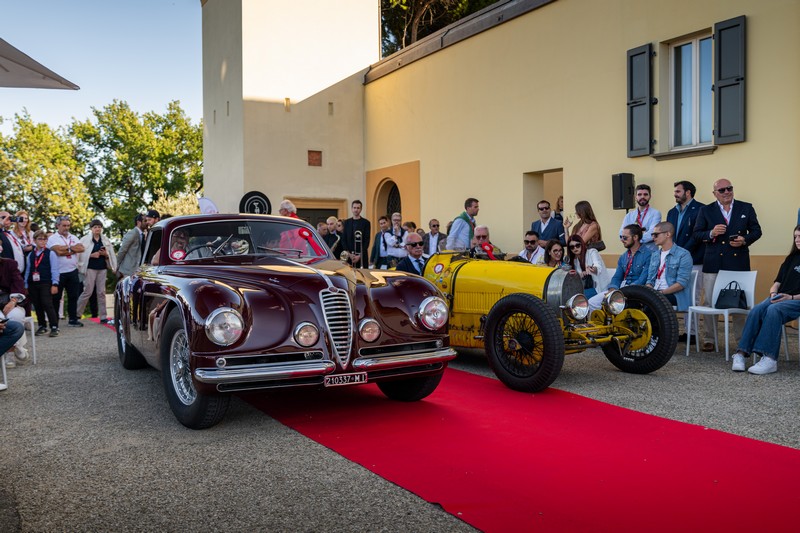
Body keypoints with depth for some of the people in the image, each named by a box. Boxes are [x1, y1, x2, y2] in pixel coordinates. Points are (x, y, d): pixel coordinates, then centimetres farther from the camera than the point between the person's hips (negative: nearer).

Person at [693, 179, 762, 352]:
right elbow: (696, 233, 5)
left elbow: (756, 230, 9)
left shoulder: (746, 208, 7)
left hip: (738, 262, 0)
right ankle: (709, 339, 11)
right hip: (713, 263, 0)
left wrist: (745, 240, -11)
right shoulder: (706, 210, 6)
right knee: (709, 302, 1)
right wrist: (711, 233, -15)